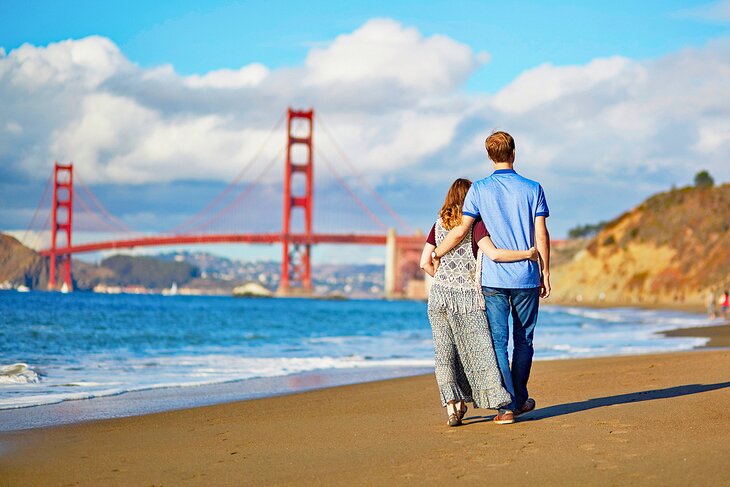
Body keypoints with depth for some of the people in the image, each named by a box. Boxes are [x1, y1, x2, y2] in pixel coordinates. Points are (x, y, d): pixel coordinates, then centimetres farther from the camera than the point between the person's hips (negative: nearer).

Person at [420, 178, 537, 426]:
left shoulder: (439, 224, 9)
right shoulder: (475, 224, -5)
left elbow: (425, 262, 7)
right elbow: (494, 254, -18)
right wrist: (528, 253, -10)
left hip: (439, 294, 3)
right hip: (467, 296, -3)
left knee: (445, 352, 4)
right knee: (479, 350, 4)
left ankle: (452, 405, -4)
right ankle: (501, 402, 8)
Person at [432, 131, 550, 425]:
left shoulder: (479, 190, -2)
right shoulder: (533, 189, 1)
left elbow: (461, 230, -7)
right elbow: (541, 235, -1)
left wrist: (435, 254, 7)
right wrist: (545, 274, 7)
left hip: (493, 278, -1)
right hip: (527, 278, 1)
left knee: (498, 341, 1)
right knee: (523, 340, 14)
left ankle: (507, 406, -5)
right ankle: (520, 399, 25)